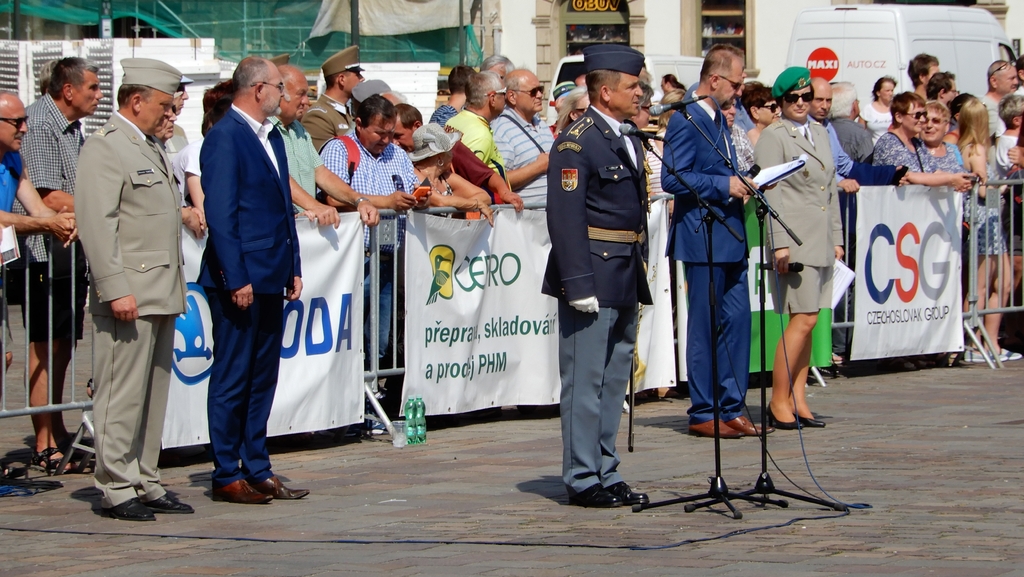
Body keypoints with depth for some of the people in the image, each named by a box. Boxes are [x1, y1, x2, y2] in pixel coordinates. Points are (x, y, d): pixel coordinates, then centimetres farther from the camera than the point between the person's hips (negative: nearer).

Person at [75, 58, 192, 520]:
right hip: (130, 296, -9)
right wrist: (116, 290, -21)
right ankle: (117, 489, -1)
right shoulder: (105, 148, -9)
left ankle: (145, 484, 17)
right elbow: (97, 225, -16)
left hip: (162, 293, 9)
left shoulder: (152, 148, 20)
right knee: (122, 395, -6)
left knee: (154, 395, 11)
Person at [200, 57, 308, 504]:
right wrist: (236, 279, -19)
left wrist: (293, 267, 14)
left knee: (263, 378, 12)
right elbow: (219, 213, -17)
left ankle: (257, 469, 18)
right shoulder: (224, 137, -12)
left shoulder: (271, 136, 16)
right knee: (232, 379, -2)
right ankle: (227, 476, 4)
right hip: (239, 279, -9)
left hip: (270, 278, 9)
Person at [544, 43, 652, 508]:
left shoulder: (628, 140, 16)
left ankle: (607, 475, 20)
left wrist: (639, 273, 18)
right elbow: (565, 216, -18)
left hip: (625, 279, 9)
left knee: (615, 380, 13)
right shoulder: (577, 142, -13)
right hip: (595, 277, -9)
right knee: (586, 380, -4)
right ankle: (583, 480, 1)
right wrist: (579, 285, -22)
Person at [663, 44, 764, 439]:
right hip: (703, 238, -9)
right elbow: (672, 179, -19)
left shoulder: (718, 119, 17)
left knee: (737, 322, 8)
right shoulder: (686, 120, -12)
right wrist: (724, 185, -19)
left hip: (730, 237, 9)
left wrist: (745, 181, 7)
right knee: (705, 327, -3)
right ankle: (703, 414, 4)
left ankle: (731, 408, 15)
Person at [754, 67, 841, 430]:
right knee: (803, 318, -11)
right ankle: (779, 402, -5)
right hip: (794, 241, -7)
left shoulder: (821, 134, 18)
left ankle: (798, 400, 8)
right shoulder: (773, 137, -5)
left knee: (807, 320, 6)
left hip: (821, 242, 7)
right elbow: (769, 193, -10)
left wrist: (837, 237, 17)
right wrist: (779, 243, -16)